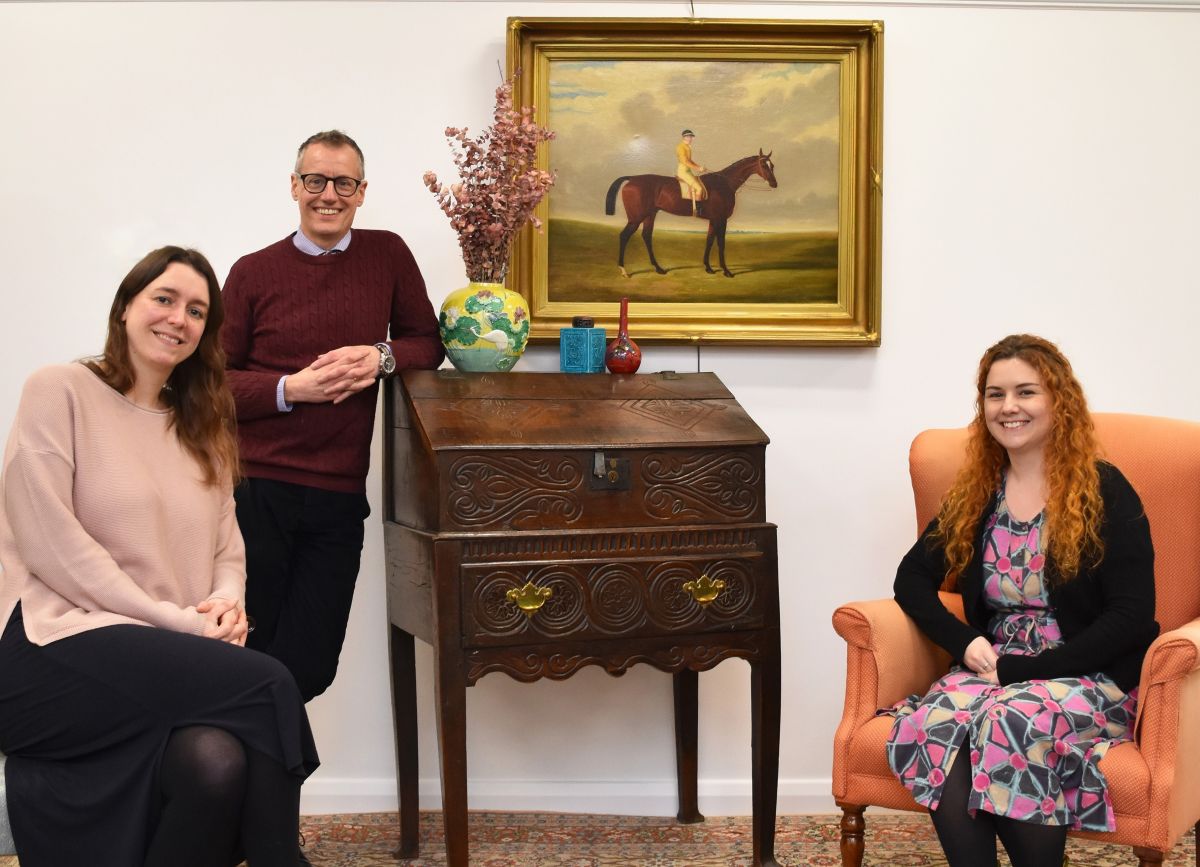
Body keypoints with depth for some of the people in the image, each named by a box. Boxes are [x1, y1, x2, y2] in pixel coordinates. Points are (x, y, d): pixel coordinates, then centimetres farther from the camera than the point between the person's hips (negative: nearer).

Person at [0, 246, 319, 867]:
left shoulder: (203, 429, 23)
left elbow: (227, 550, 20)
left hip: (160, 663, 5)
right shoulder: (60, 391, 3)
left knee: (218, 763, -32)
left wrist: (227, 601, -6)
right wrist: (175, 621, -12)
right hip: (59, 649, -5)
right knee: (266, 685, -27)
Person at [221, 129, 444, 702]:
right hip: (255, 489, -2)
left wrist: (381, 357, -8)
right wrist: (291, 388, -16)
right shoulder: (253, 273, 2)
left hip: (337, 499, 2)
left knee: (309, 669, 4)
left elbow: (428, 344, 12)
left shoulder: (388, 255, 8)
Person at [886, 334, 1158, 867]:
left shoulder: (1105, 493, -3)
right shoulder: (975, 494, 12)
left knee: (1011, 722, -37)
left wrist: (1020, 670, -15)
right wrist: (964, 642, -7)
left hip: (1092, 678, -4)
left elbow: (1131, 617, -9)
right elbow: (912, 579, 14)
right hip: (994, 669, 4)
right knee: (935, 722, -31)